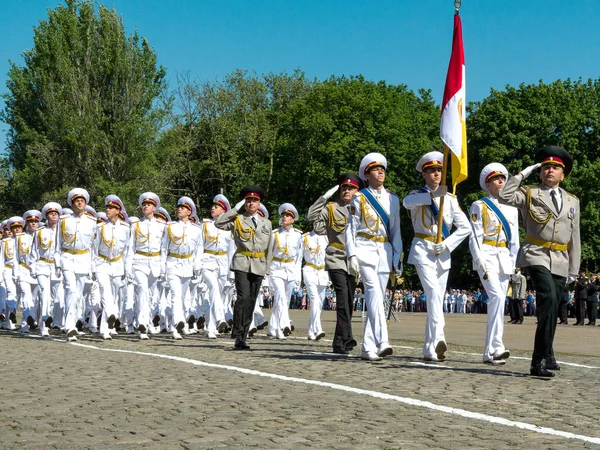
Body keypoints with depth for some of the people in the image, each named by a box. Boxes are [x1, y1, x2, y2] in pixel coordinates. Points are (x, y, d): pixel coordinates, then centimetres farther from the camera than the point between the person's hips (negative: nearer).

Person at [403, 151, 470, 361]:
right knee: (434, 292, -23)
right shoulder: (418, 195, 3)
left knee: (437, 297, 5)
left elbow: (465, 227, 4)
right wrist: (433, 195, -36)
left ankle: (429, 349, 11)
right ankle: (438, 338, -37)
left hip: (443, 253, 4)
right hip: (423, 250, -4)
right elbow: (407, 202, -24)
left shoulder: (450, 198, 11)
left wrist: (447, 244, -8)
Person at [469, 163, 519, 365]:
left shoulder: (511, 208, 17)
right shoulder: (479, 206, 3)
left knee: (498, 303, 2)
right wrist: (480, 262, -14)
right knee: (497, 296, -23)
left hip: (504, 258, 5)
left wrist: (514, 265, 10)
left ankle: (489, 353, 4)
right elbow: (475, 237, -4)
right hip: (486, 256, -5)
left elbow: (514, 239, 18)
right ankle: (496, 346, -29)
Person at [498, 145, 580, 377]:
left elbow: (574, 238, 16)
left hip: (560, 262, 5)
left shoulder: (572, 201, 16)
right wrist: (524, 173, -6)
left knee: (550, 307, 6)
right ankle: (545, 356, -23)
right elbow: (504, 197, -13)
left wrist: (573, 269, 12)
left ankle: (540, 362, 16)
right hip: (537, 256, -5)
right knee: (549, 298, -26)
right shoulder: (529, 194, 6)